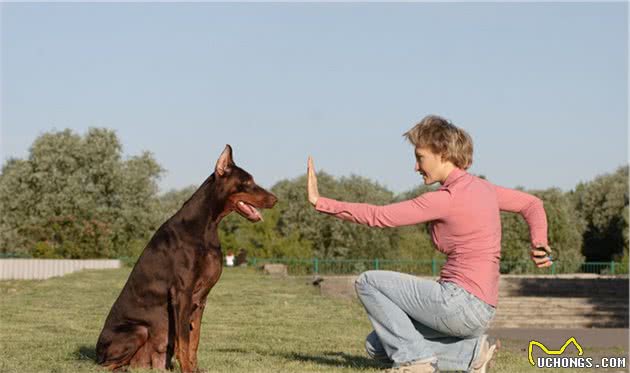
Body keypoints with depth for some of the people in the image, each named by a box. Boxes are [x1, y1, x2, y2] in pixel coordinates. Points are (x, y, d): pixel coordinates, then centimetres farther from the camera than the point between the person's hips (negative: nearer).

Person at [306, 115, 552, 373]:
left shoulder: (445, 199, -16)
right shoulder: (481, 187, 11)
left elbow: (377, 216, -15)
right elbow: (532, 204, 15)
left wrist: (319, 202, -11)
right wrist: (538, 244, -1)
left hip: (460, 302, -9)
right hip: (479, 311, 9)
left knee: (367, 282, -1)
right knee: (376, 346, 15)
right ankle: (471, 351, 7)